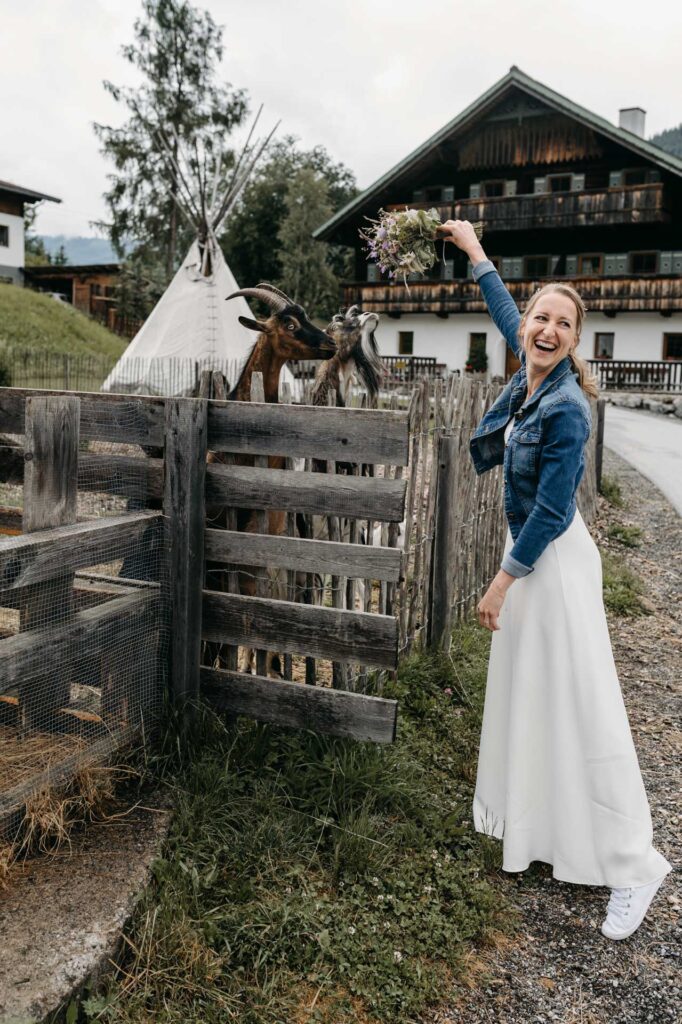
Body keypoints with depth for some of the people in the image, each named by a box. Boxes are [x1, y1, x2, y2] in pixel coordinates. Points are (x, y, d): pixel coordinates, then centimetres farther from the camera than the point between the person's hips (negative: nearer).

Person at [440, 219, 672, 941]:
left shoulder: (566, 408, -23)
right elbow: (505, 312, 21)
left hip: (554, 559, -9)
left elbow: (553, 512, -22)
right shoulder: (529, 372, 0)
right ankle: (533, 818, 38)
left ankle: (632, 864, 8)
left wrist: (500, 583, -17)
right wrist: (473, 249, 30)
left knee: (579, 706, -4)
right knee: (525, 692, 19)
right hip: (526, 549, 9)